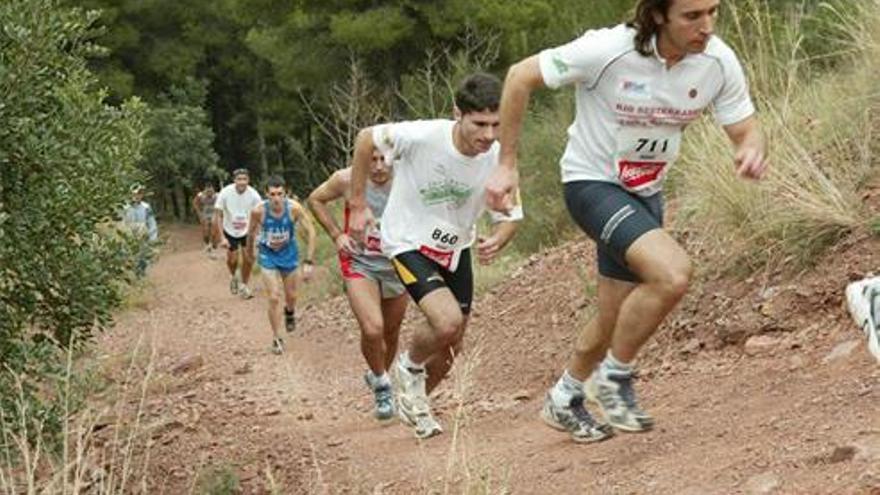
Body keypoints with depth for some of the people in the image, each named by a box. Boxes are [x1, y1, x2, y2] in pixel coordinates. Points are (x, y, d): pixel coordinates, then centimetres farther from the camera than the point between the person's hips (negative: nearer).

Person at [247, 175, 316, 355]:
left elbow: (310, 232, -18)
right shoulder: (259, 211, -25)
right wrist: (250, 250, 12)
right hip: (268, 256, -1)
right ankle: (277, 339, 7)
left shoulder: (294, 208, -26)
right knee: (274, 298, -9)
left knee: (291, 296, 16)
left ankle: (289, 312, 52)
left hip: (289, 254, 1)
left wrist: (309, 262, -20)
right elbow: (251, 231, -4)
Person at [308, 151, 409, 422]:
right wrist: (336, 234, -3)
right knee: (372, 329, -22)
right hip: (359, 263, -2)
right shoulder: (347, 180, -13)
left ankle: (379, 377, 44)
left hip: (396, 266, 2)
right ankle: (381, 383, 3)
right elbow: (315, 200, 5)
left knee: (391, 335, 16)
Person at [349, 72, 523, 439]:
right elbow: (366, 139, -13)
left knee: (450, 349, 13)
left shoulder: (498, 159, -19)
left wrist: (496, 241, -28)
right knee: (448, 322, -27)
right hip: (408, 242, -5)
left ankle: (413, 401, 44)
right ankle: (410, 366, 7)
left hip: (456, 248, 5)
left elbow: (510, 216, -4)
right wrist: (358, 205, -8)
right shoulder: (422, 136, -29)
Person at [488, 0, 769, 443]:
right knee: (672, 273, -28)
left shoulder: (718, 62, -14)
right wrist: (506, 165, -14)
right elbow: (521, 77, -16)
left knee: (617, 319, 17)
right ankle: (614, 377, -5)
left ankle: (563, 401, 42)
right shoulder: (609, 50, -27)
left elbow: (744, 129, -4)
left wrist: (751, 151, -30)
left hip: (645, 194, 6)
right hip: (592, 184, -6)